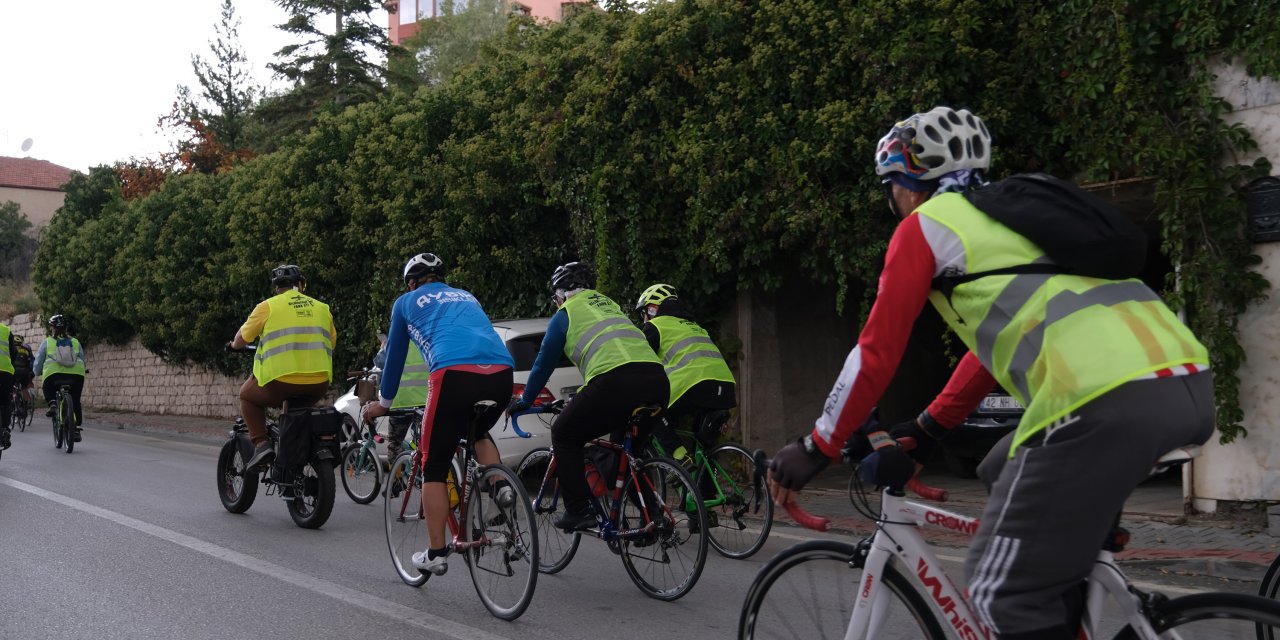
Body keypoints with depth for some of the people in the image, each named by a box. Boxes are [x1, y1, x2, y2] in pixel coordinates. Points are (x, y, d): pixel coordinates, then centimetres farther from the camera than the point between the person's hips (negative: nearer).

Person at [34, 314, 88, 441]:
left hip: (53, 374, -2)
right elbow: (83, 360, 22)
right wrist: (82, 369, 41)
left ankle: (52, 403, 0)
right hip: (76, 375, 2)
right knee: (75, 401, 18)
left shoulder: (47, 342, 13)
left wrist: (38, 373, 33)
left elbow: (39, 360, 16)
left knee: (47, 388, 30)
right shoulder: (75, 342, 18)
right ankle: (77, 427, 9)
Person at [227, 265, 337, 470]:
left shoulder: (268, 306, 3)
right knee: (299, 402, 36)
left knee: (248, 396, 24)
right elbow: (332, 342, 22)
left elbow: (243, 338, 10)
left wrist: (234, 345, 32)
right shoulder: (322, 308, 14)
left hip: (281, 380, -4)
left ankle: (261, 444, 7)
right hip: (319, 385, 4)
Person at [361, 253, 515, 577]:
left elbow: (395, 355, 31)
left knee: (434, 467, 11)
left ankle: (436, 554, 12)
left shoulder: (406, 302, 25)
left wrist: (383, 403, 46)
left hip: (454, 374, -4)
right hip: (502, 373, 4)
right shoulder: (466, 297, 36)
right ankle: (500, 487, 9)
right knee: (478, 432, 35)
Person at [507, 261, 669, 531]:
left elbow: (544, 364, 21)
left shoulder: (565, 314, 16)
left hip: (616, 382, -6)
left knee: (564, 436, 14)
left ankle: (579, 511, 7)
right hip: (657, 381, 7)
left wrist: (523, 401, 38)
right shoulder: (609, 304, 34)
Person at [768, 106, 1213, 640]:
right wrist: (927, 431, 40)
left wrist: (815, 450, 16)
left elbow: (876, 353, 7)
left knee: (1001, 591, 2)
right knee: (1006, 476, 29)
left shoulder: (926, 224, 9)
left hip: (1106, 399, -9)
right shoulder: (1007, 213, 32)